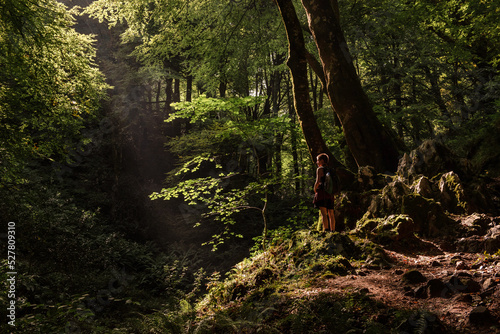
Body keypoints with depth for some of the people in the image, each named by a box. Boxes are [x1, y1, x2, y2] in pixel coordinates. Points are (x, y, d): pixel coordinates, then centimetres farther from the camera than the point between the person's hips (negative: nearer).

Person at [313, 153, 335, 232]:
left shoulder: (320, 169, -5)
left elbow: (317, 182, -11)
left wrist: (315, 191, 2)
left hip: (322, 192, -7)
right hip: (330, 193, 7)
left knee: (323, 213, -11)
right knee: (331, 214, 9)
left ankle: (326, 230, -20)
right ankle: (332, 231, 10)